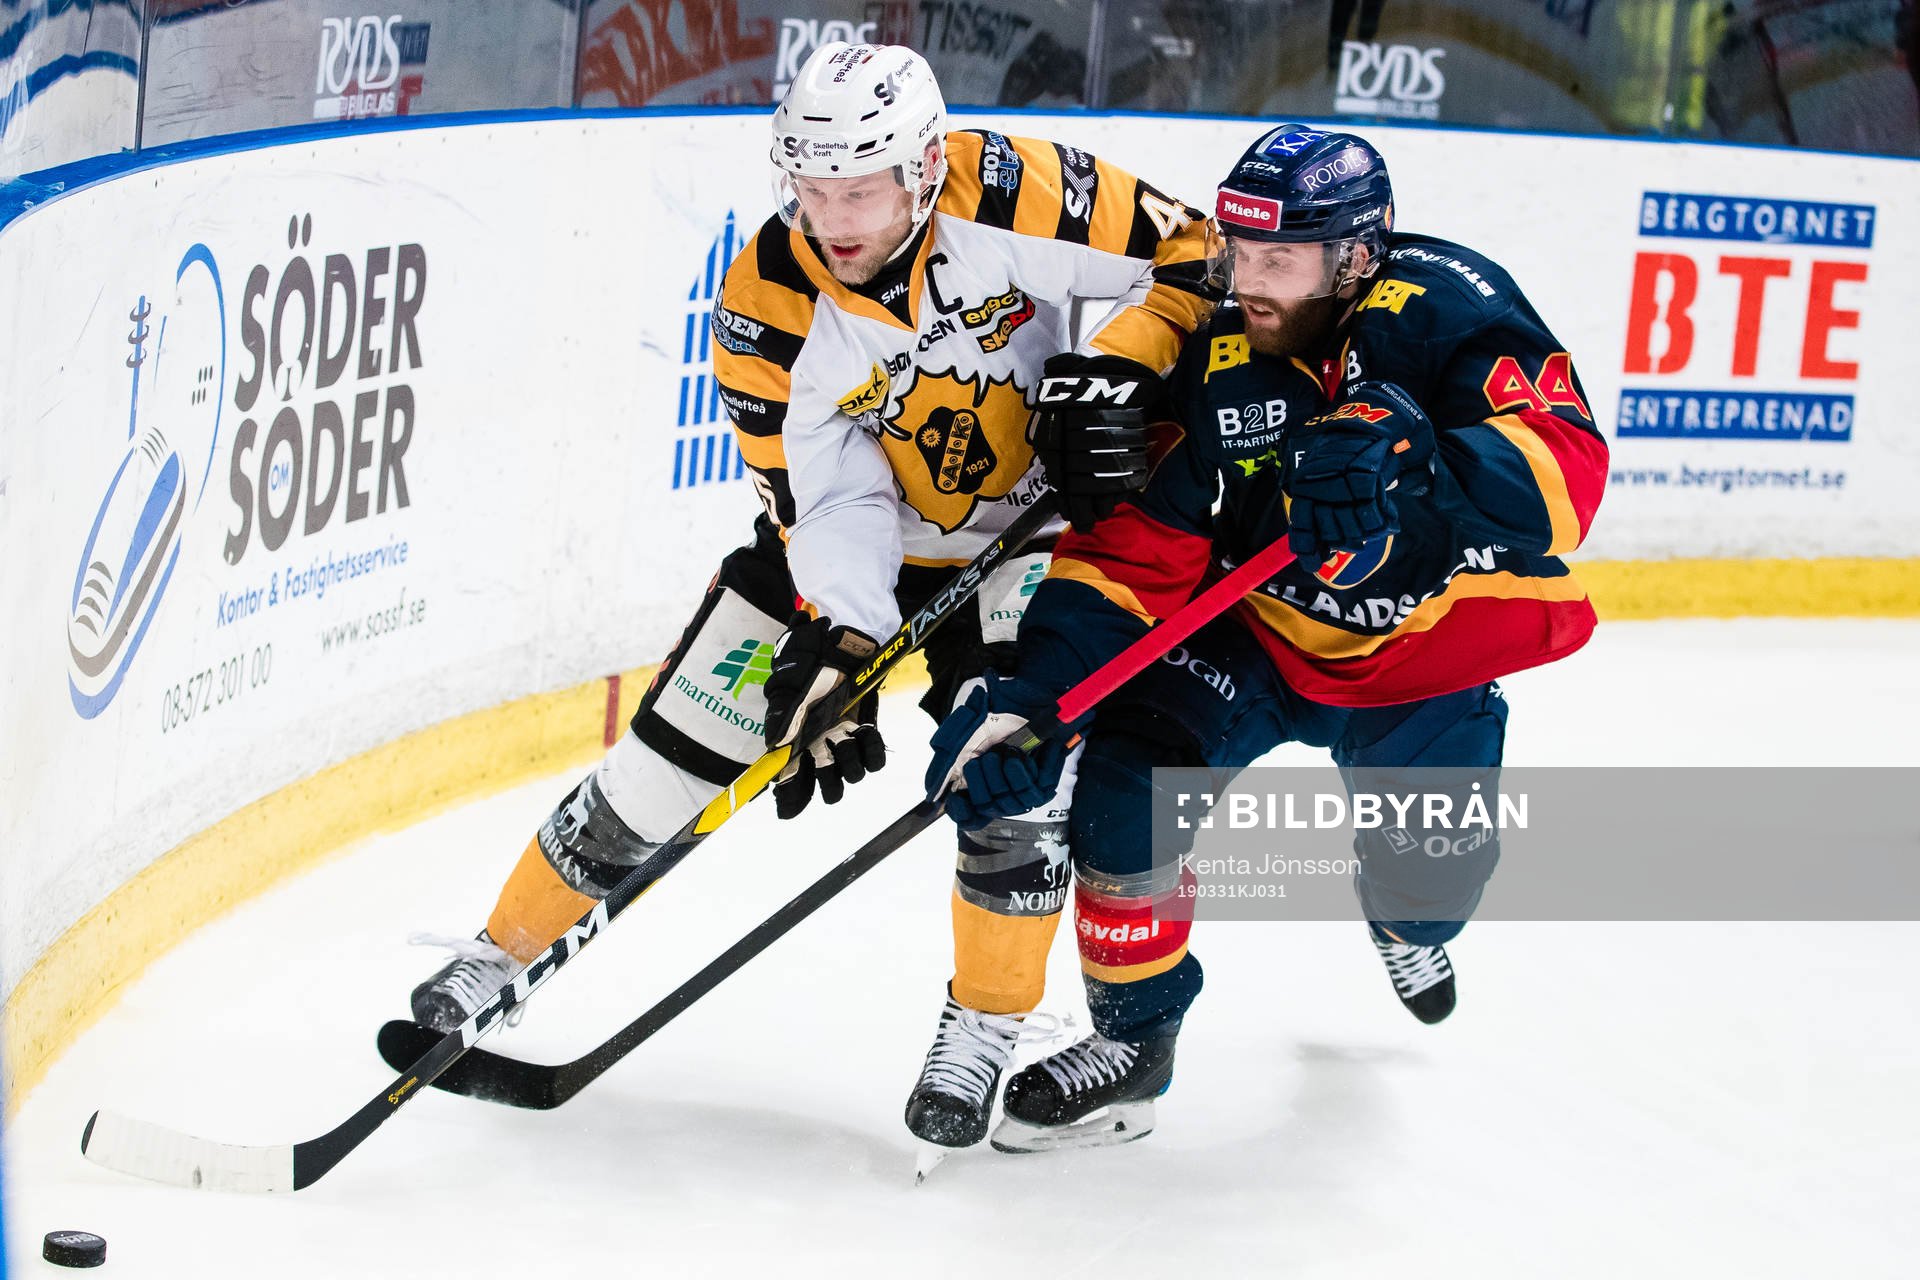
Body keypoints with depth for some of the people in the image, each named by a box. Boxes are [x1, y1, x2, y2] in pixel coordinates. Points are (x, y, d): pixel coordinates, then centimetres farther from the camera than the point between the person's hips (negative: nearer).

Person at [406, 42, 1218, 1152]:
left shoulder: (1008, 197, -27)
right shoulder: (768, 306, -24)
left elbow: (1189, 254, -16)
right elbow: (828, 504, -23)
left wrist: (1119, 374, -29)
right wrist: (840, 659, -35)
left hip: (1026, 523, -1)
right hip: (847, 536, 1)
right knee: (671, 753, -1)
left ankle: (984, 1031, 2)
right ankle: (503, 955, 18)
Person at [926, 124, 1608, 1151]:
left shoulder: (1449, 308, -25)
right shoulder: (1219, 357, -17)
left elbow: (1567, 468, -38)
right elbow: (1135, 547, -15)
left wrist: (1410, 468, -56)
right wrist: (1033, 697, -29)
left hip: (1428, 649, -1)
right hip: (1262, 631, 1)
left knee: (1428, 882, -2)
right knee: (1133, 759, -19)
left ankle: (1404, 921, 41)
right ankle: (1132, 1034, 1)